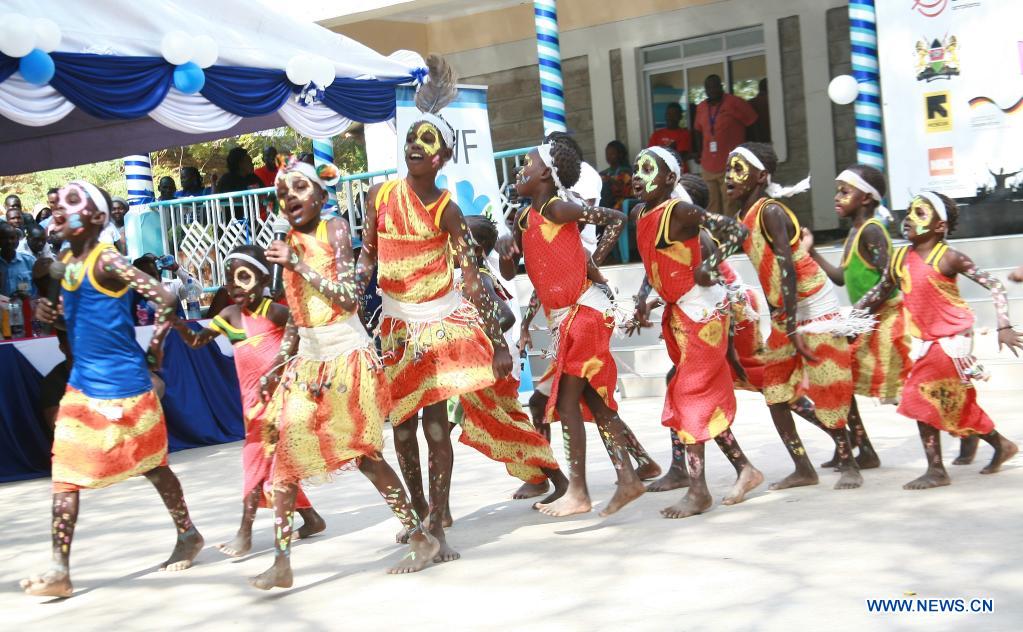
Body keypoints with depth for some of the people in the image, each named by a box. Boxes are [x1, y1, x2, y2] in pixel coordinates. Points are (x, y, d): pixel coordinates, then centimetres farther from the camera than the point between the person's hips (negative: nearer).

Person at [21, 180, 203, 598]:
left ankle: (188, 535, 29)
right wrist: (50, 312, 0)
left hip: (122, 383, -8)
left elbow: (164, 300, -22)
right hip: (82, 383, 8)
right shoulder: (66, 261, 8)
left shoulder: (106, 260, -16)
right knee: (64, 470, 2)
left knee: (150, 465, 8)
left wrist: (153, 352, -13)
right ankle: (59, 569, 5)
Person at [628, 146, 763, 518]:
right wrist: (643, 301, 16)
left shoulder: (679, 211, -17)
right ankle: (744, 469, 24)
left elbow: (737, 231, -21)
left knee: (690, 396, -7)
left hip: (703, 309, -9)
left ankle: (698, 491, -1)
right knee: (705, 396, 13)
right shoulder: (640, 214, 8)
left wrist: (710, 265, -32)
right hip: (680, 311, 9)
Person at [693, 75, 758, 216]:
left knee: (731, 209, -11)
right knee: (712, 207, 9)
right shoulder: (701, 107, 11)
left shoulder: (734, 103, -6)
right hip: (708, 167, 6)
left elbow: (755, 125, -2)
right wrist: (700, 154, 15)